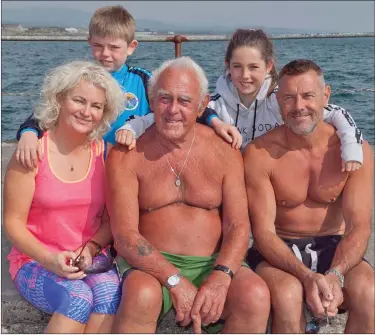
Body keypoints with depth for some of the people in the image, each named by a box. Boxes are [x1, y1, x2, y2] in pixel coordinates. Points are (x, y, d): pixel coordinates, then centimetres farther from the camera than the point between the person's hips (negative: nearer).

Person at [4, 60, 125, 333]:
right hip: (35, 260, -3)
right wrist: (48, 258, -22)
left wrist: (91, 248, -14)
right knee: (78, 298, -32)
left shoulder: (104, 153, 1)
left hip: (91, 257, 3)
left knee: (109, 294, -29)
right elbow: (13, 222, -8)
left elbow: (111, 218, 4)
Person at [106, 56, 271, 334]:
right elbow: (125, 236, -10)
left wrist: (220, 278, -21)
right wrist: (175, 281, -22)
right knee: (142, 295, -35)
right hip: (152, 264, -2)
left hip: (213, 262, 2)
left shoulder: (224, 152, 3)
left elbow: (238, 226, -2)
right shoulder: (126, 156, -3)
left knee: (256, 296, -26)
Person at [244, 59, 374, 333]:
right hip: (278, 251, -1)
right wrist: (307, 276, -31)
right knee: (287, 295, -33)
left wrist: (335, 275, -30)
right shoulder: (259, 154, -14)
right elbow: (264, 232, -15)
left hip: (332, 248, 2)